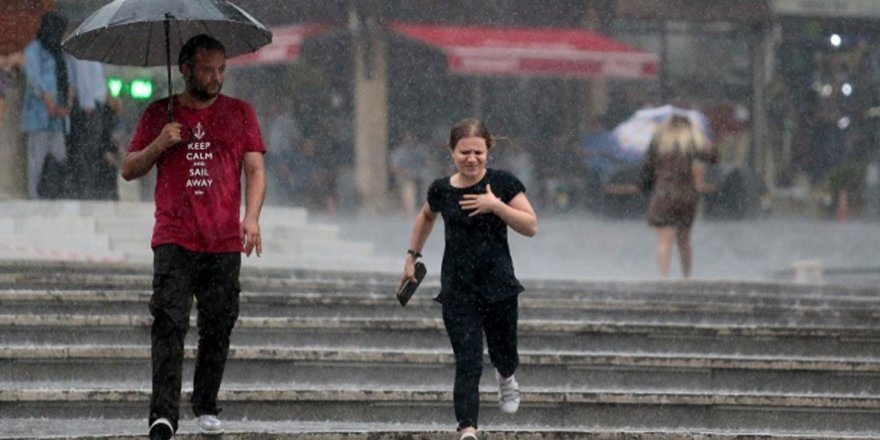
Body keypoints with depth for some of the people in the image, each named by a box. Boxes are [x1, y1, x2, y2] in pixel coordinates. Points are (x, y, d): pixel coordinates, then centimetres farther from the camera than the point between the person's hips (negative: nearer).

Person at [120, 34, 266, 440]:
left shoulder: (240, 113, 10)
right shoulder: (159, 114, 10)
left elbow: (255, 170, 6)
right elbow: (129, 170, 11)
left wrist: (251, 217, -10)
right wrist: (158, 145, -8)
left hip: (225, 243, 1)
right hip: (174, 240, -1)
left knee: (218, 328, 2)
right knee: (169, 324, -13)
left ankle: (206, 407, 16)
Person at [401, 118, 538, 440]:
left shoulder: (503, 183, -6)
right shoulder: (442, 190, 1)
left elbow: (531, 226, -9)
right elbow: (426, 216, 23)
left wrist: (496, 205, -20)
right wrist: (412, 256, 22)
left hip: (498, 284, 0)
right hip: (458, 289, 0)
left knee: (503, 351, 16)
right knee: (467, 362, -10)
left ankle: (506, 377, 54)